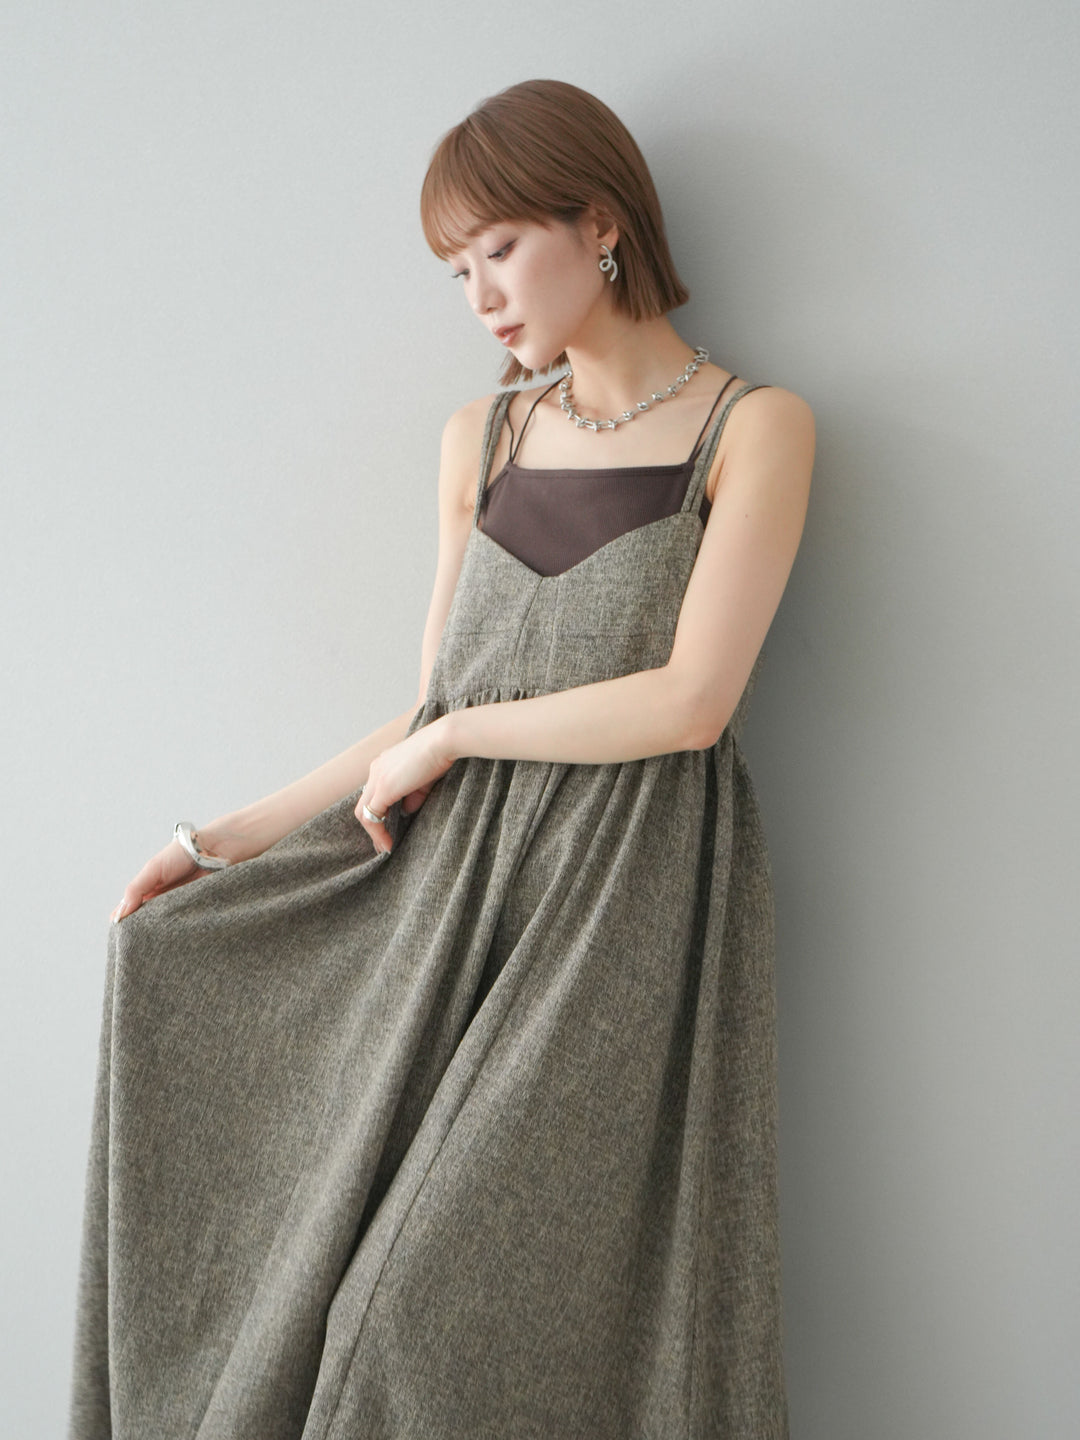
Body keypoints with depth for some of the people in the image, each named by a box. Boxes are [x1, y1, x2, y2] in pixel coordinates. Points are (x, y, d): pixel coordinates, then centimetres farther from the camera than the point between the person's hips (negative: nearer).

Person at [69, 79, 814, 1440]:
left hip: (629, 909, -5)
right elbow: (423, 724, 12)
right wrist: (220, 842, 8)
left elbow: (692, 701, -13)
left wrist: (457, 734, -5)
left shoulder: (752, 426, -2)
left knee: (468, 1319, -6)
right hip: (453, 885, 5)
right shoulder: (481, 436, 13)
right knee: (340, 1266, 6)